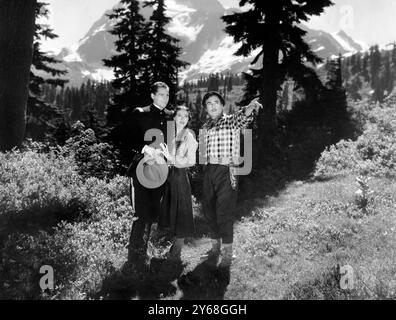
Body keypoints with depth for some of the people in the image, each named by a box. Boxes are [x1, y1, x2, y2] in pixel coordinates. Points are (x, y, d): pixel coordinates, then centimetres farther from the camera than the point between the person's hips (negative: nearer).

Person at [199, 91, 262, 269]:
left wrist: (251, 107, -45)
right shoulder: (205, 127, 16)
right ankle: (215, 249, 29)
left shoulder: (231, 121, -1)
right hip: (209, 171, 6)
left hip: (226, 172, -6)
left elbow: (243, 117, -24)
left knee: (224, 213, -6)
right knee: (209, 211, 12)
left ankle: (227, 255, 6)